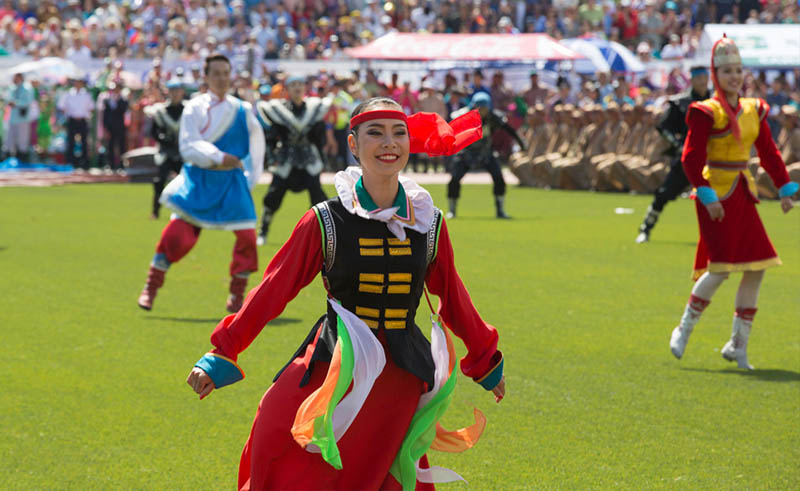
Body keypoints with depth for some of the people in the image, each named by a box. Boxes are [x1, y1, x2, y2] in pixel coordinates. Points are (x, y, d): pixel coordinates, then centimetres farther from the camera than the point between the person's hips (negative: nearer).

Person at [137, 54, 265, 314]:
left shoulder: (242, 110, 6)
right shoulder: (195, 108, -1)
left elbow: (256, 145, 18)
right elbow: (188, 146, -12)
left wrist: (249, 175, 10)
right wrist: (218, 157, -24)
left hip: (231, 182, 2)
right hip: (198, 181, -2)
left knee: (247, 236, -9)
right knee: (177, 233, -12)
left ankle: (237, 296, 7)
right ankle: (150, 287, 3)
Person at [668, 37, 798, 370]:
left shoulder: (753, 110, 12)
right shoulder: (707, 112, -8)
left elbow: (769, 154, 17)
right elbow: (691, 158, -13)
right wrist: (707, 197, -22)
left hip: (742, 196, 7)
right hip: (717, 194, -7)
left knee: (757, 267, 1)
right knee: (722, 267, -14)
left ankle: (738, 345, 8)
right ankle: (684, 330, 3)